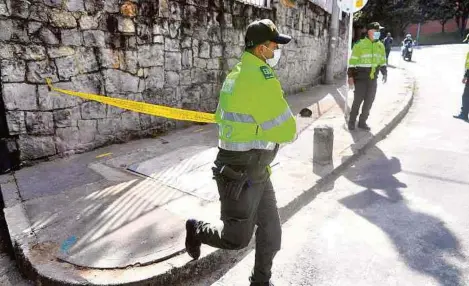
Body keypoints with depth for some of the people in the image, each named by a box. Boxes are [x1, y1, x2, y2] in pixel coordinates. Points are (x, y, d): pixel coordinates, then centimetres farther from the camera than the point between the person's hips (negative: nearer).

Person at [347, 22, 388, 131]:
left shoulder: (380, 46, 10)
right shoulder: (360, 45, -7)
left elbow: (382, 61, 19)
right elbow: (352, 61, -8)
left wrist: (384, 73, 11)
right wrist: (350, 76, -13)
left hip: (373, 78, 6)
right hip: (360, 78, -5)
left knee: (369, 101, 7)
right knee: (358, 99, -4)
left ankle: (362, 122, 18)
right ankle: (351, 122, 11)